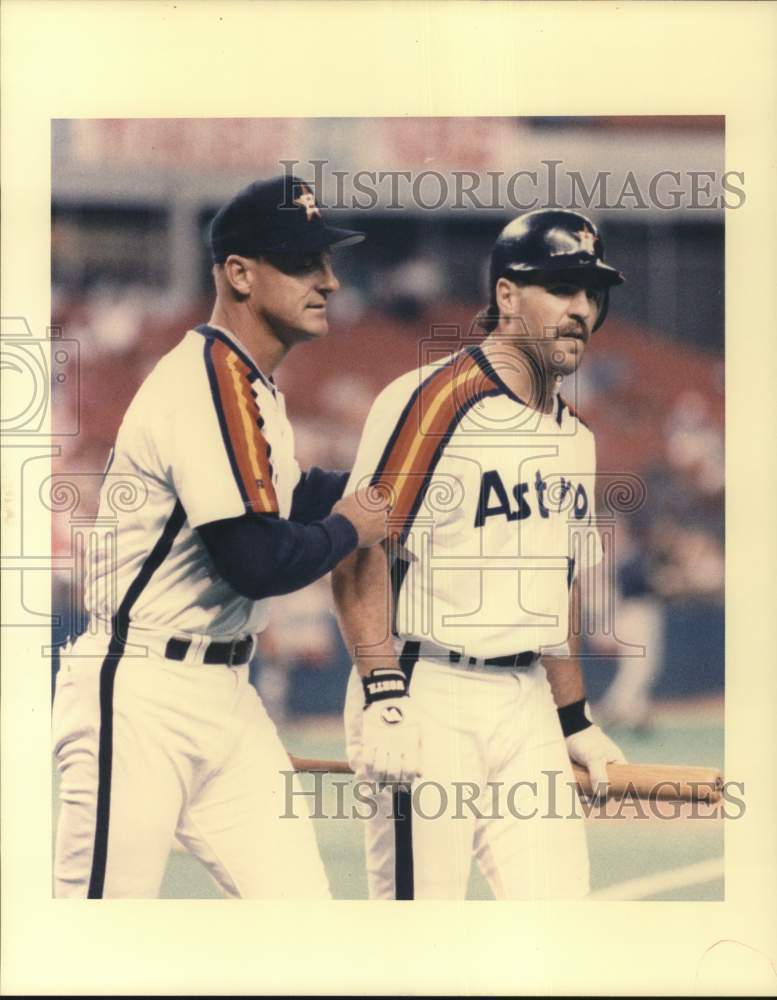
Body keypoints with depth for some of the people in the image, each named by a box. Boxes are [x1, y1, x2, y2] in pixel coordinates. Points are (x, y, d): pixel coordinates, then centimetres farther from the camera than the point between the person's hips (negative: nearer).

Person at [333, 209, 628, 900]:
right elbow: (359, 553, -14)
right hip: (427, 702, -8)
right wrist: (384, 697, -22)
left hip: (528, 707, 8)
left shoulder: (574, 438, 17)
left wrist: (576, 723, 24)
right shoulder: (430, 399, -9)